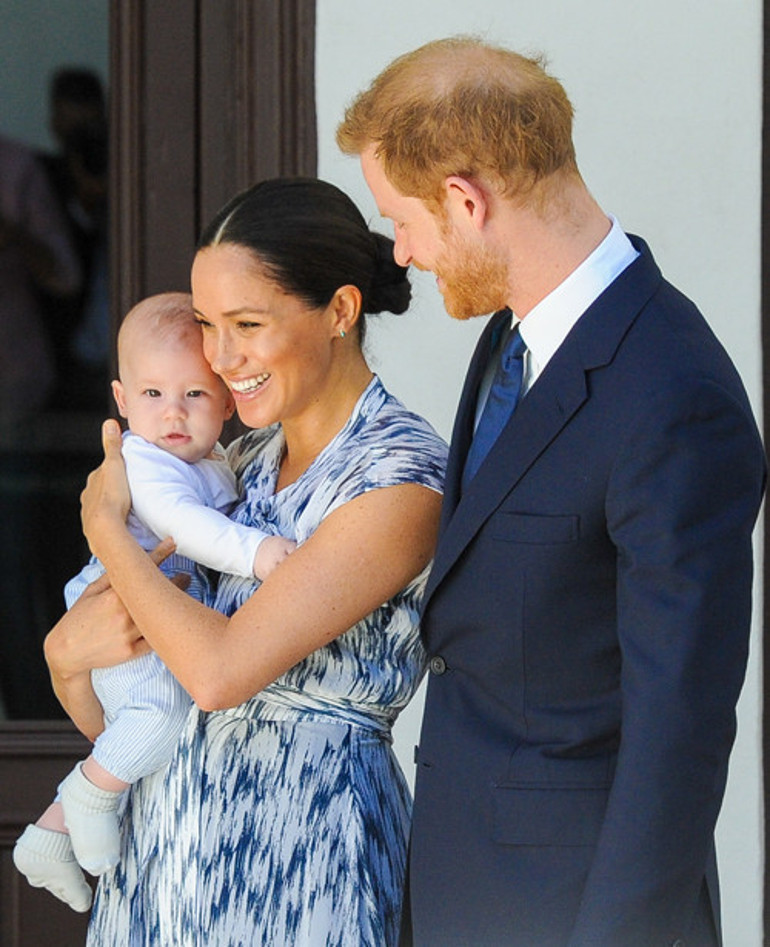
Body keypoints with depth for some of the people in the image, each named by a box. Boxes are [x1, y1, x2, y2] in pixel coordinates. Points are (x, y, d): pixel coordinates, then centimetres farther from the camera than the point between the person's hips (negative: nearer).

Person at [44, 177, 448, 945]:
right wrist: (70, 650, -10)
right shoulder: (245, 462, 8)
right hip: (165, 832, 7)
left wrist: (105, 528, -8)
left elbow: (221, 669, -22)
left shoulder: (401, 476, -16)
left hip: (299, 846, -7)